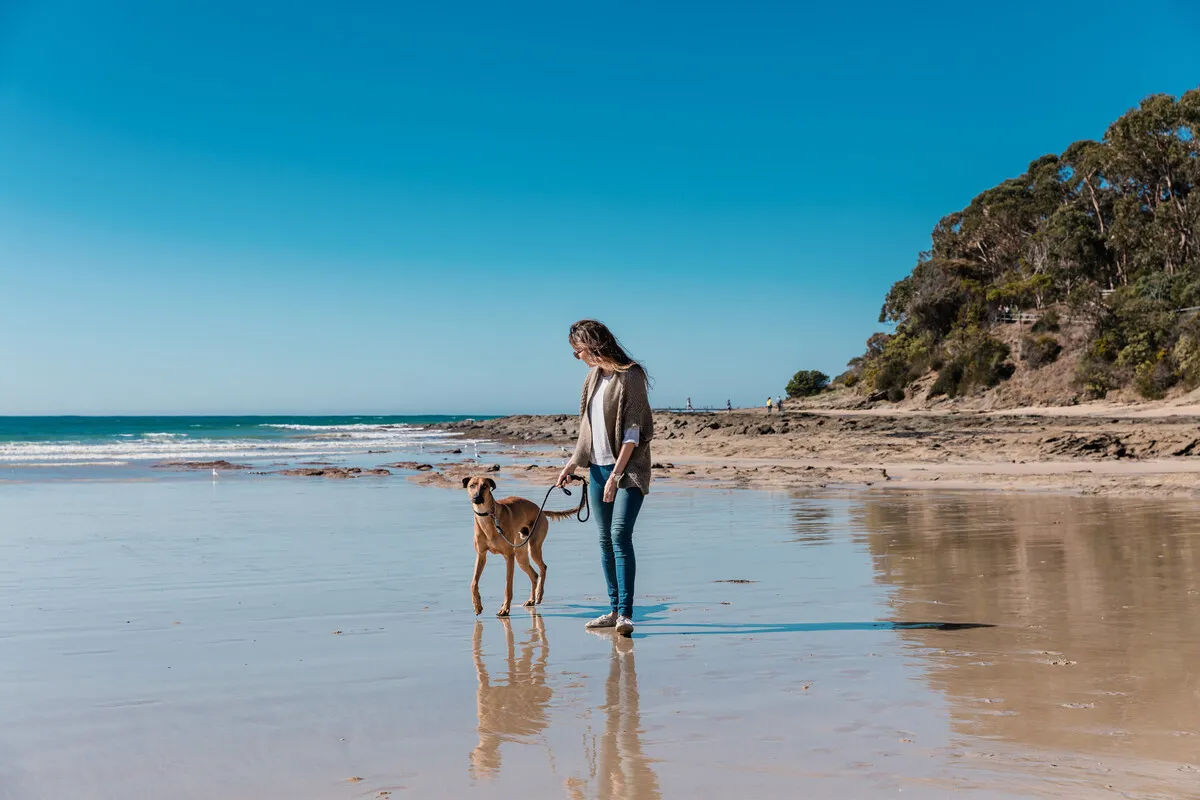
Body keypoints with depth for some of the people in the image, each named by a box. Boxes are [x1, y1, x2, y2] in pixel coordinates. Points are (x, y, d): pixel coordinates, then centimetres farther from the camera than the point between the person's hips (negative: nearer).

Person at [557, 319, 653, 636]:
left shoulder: (631, 377, -13)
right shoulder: (593, 377, 11)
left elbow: (632, 431, -17)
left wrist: (616, 474, -22)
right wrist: (573, 463, 18)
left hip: (627, 469, -8)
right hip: (598, 468, 8)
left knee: (620, 535, -17)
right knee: (605, 539, 8)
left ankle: (625, 613, -16)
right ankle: (614, 610, 16)